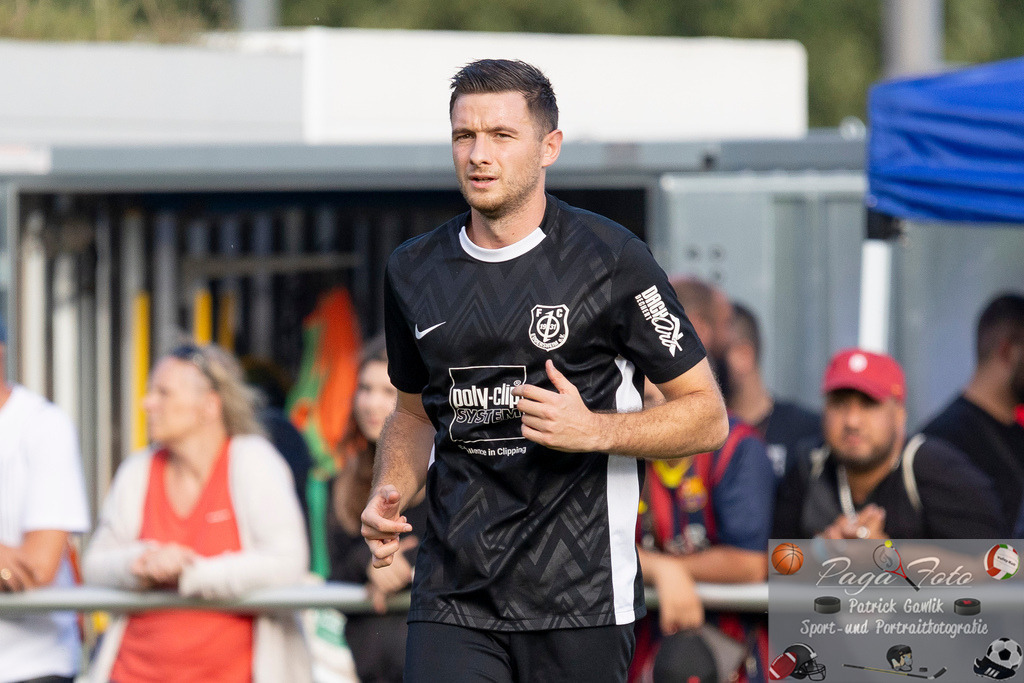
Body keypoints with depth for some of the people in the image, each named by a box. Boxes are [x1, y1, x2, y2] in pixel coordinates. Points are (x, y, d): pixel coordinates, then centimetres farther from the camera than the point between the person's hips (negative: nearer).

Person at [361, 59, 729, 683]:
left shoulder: (611, 259, -5)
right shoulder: (414, 271, 9)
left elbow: (708, 417, -1)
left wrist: (592, 430, -16)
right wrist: (391, 494, 5)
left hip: (580, 600, -3)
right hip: (453, 596, 3)